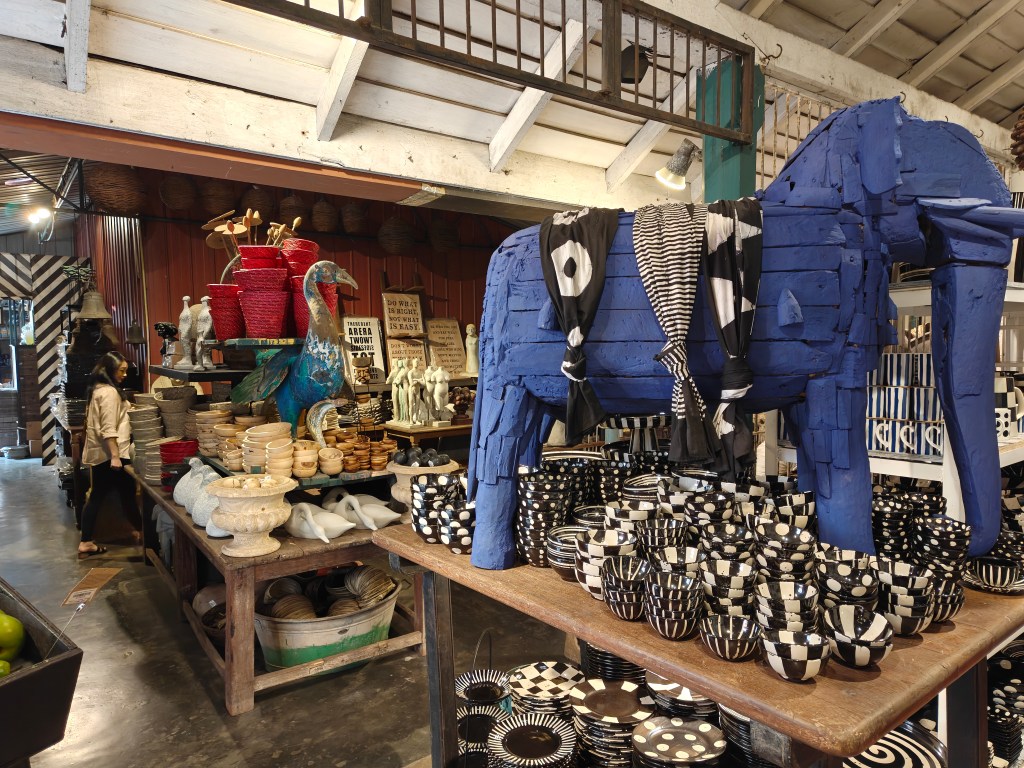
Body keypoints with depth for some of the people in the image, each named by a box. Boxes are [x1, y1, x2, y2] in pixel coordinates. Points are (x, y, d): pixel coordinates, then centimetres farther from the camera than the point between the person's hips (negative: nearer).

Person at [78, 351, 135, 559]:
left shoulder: (97, 390, 13)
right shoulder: (110, 392, -17)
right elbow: (109, 429, -23)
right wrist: (115, 456, -25)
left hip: (98, 454, 10)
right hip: (109, 454, -10)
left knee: (97, 497, 11)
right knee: (127, 494, 2)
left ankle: (86, 543, 14)